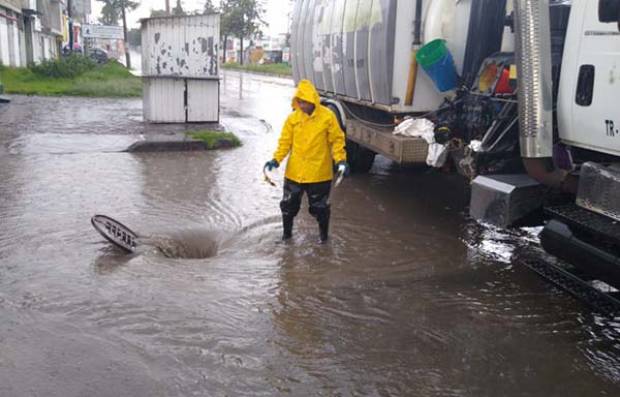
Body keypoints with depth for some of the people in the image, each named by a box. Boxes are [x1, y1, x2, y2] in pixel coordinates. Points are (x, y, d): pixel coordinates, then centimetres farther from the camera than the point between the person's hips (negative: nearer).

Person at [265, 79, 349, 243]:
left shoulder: (327, 116, -9)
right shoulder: (293, 118, -2)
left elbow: (337, 139, -5)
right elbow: (285, 141, 2)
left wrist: (340, 160, -16)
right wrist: (276, 159, -10)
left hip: (319, 173, -3)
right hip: (294, 172, 3)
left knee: (320, 206, 11)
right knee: (288, 204, 12)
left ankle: (323, 234, 31)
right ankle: (286, 232, 32)